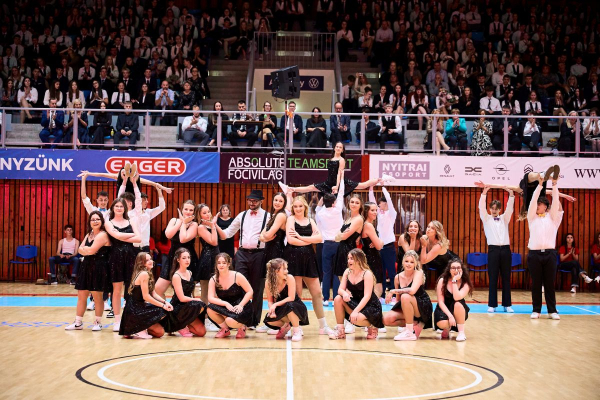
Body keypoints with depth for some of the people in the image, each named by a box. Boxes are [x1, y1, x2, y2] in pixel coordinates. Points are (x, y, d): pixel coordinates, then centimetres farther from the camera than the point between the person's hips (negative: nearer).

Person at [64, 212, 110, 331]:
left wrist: (85, 249, 2)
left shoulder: (102, 235, -11)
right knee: (81, 295, 6)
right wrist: (88, 250, -11)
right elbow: (80, 249, 9)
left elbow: (91, 251, -17)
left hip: (98, 268, -8)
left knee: (97, 296, -1)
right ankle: (78, 323, 12)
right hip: (86, 267, 8)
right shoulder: (89, 235, 17)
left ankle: (98, 323, 11)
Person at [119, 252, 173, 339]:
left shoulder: (148, 274, 15)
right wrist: (163, 305, -16)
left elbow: (153, 294, 12)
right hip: (135, 311, -9)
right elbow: (146, 296, -19)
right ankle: (140, 331, -9)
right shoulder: (144, 274, -16)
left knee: (160, 332, 7)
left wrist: (165, 302, -3)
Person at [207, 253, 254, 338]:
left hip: (241, 307, -4)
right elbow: (211, 298, -12)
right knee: (210, 309, -26)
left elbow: (250, 291, -7)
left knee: (230, 321, -35)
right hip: (225, 307, 4)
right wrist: (226, 304, -27)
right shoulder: (213, 280, -3)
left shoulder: (237, 276, -10)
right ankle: (225, 329, 1)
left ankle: (242, 327, 5)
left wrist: (240, 305, -20)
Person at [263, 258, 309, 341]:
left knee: (288, 305, -38)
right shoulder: (269, 282, -10)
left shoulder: (289, 278, -20)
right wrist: (272, 309, -27)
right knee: (268, 319, -24)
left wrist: (276, 304, -28)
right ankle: (286, 326, 10)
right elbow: (270, 301, -5)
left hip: (298, 309, -3)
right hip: (282, 311, 4)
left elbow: (291, 298, -23)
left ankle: (297, 331, -16)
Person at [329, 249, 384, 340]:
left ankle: (371, 327, 1)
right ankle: (340, 330, -11)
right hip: (355, 303, 6)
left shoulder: (367, 274, -17)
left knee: (356, 319, -35)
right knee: (338, 299, -19)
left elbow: (367, 296, -23)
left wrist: (356, 311, -33)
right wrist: (344, 293, -31)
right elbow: (340, 289, -4)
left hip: (371, 306, -6)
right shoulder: (347, 272, 0)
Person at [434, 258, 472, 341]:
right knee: (442, 323, -34)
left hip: (459, 312, 0)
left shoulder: (465, 283, -11)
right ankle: (447, 329, 8)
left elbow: (457, 298, -30)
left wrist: (454, 281, -27)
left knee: (458, 303, -34)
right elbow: (440, 301, -14)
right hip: (444, 310, 0)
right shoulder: (442, 281, -11)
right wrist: (450, 316, -26)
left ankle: (461, 332, -19)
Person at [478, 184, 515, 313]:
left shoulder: (505, 218, 15)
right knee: (493, 278, -2)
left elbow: (510, 207, 3)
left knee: (506, 278, 3)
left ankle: (507, 304, 5)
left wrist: (511, 194, -12)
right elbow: (481, 207, -2)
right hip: (493, 249, -2)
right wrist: (484, 193, -14)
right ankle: (492, 305, -1)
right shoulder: (486, 219, 10)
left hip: (505, 249, 2)